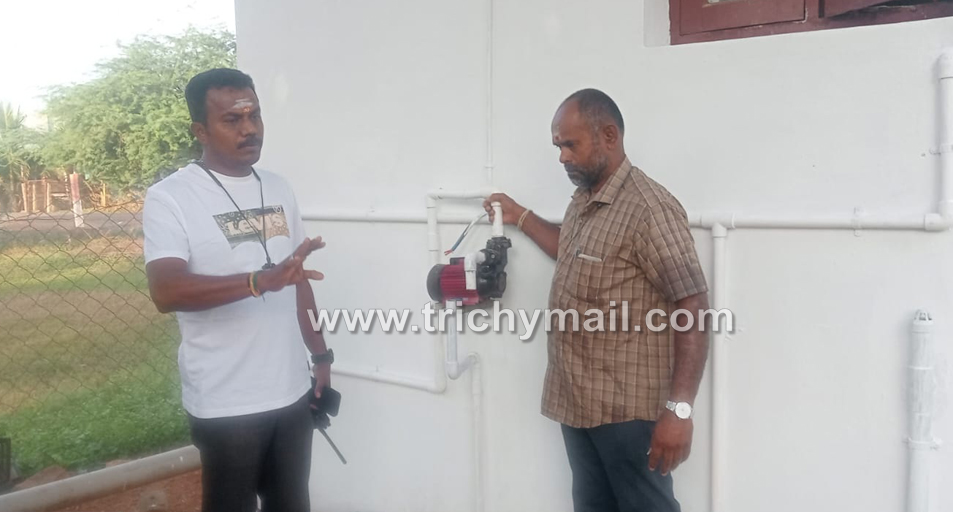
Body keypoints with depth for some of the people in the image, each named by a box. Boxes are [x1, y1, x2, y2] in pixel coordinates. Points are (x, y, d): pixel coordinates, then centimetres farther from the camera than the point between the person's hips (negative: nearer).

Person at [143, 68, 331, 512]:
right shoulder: (169, 197, -11)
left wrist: (320, 355, 14)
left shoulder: (280, 190, 8)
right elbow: (165, 291, -24)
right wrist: (261, 280, -36)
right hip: (225, 404, -5)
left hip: (292, 391, 5)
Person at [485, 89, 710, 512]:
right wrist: (520, 217, 21)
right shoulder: (583, 199, 10)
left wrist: (679, 409, -25)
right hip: (577, 400, 9)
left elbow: (694, 309, -23)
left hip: (627, 407, -9)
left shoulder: (649, 208, -20)